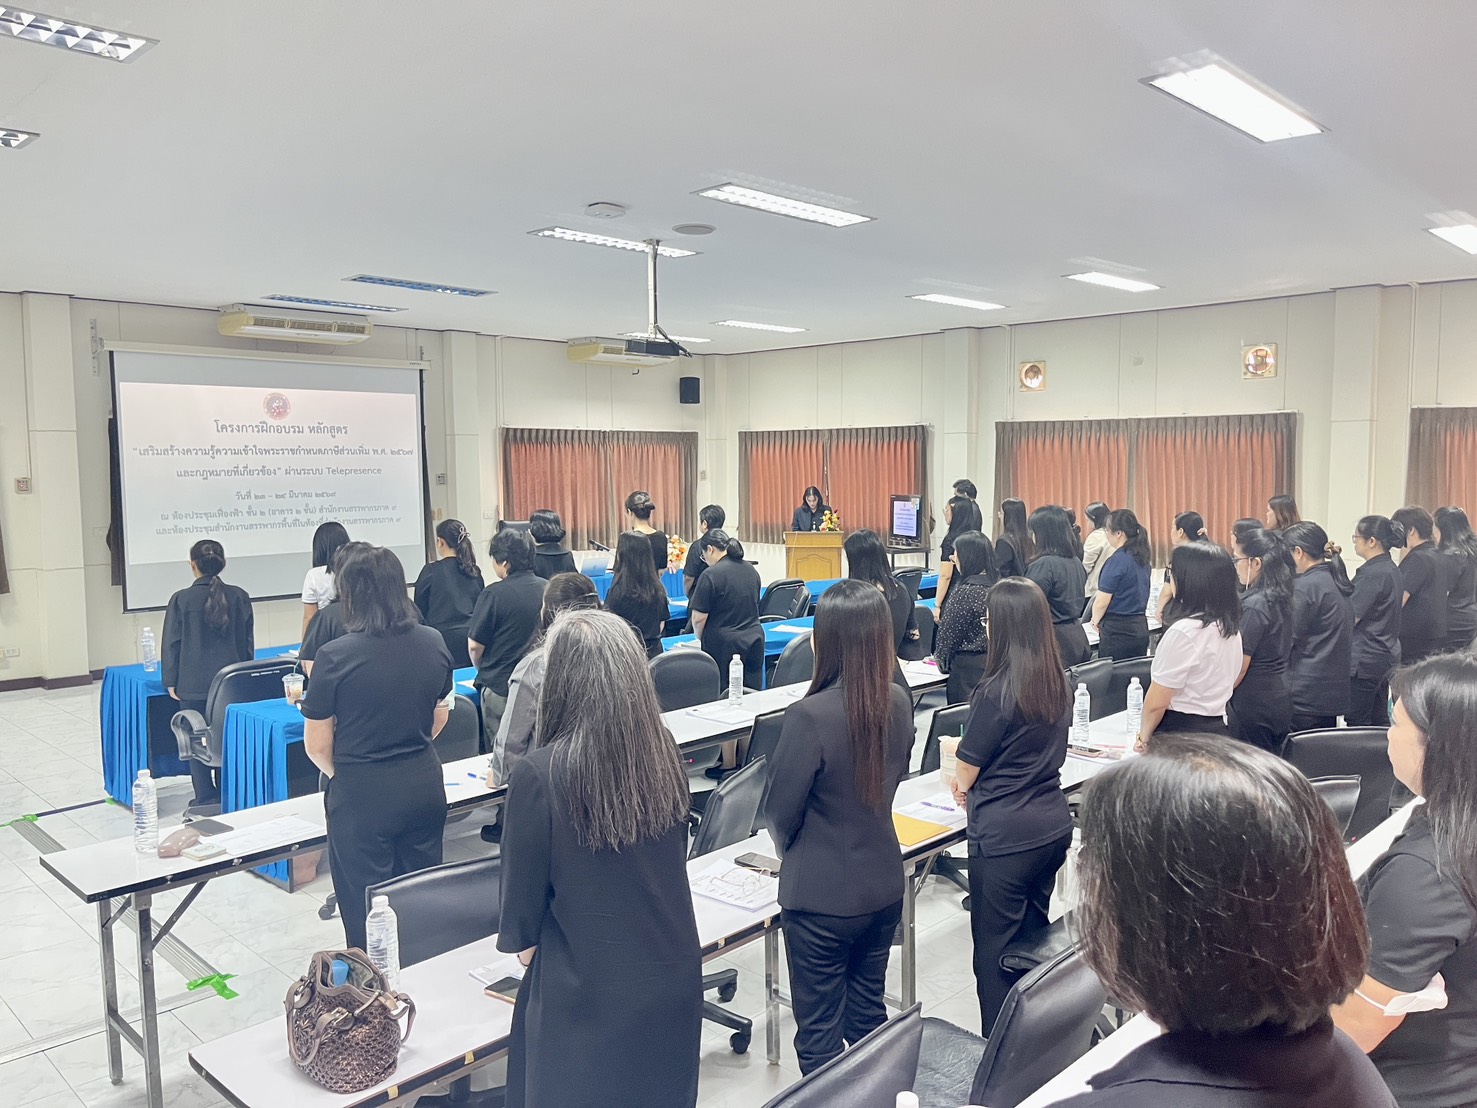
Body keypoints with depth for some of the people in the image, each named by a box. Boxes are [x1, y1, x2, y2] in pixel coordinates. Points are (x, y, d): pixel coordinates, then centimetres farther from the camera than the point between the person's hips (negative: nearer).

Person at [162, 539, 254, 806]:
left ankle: (207, 801, 8)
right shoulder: (239, 596, -2)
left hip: (193, 685, -2)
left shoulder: (181, 599, -9)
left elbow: (171, 643, -4)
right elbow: (248, 640, 6)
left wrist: (171, 681, 6)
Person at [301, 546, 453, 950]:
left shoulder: (335, 657, -16)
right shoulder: (434, 644, -2)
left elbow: (317, 745, -8)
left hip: (362, 795, -4)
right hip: (425, 787, 5)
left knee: (367, 912, 11)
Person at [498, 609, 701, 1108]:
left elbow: (525, 880, -10)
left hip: (587, 992, -4)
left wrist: (522, 940, 10)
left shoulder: (539, 775, -23)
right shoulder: (664, 753, -9)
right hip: (673, 977, 4)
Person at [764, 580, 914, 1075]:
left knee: (819, 1030, 12)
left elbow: (780, 811, -15)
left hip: (822, 896, -6)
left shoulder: (810, 715, -26)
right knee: (868, 1014, 23)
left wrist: (786, 846, 7)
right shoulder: (899, 704, -6)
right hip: (884, 886, 6)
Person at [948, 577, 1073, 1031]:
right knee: (1034, 933, 22)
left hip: (1004, 834, -7)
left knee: (995, 943, 8)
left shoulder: (995, 692, -20)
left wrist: (962, 789, 15)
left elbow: (968, 767, -8)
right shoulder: (1058, 686, 1)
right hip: (1052, 824, 7)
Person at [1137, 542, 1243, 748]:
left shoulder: (1184, 631, -19)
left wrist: (1144, 738, -1)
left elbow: (1157, 702, -15)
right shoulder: (1231, 627, 6)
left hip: (1182, 732, -8)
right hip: (1219, 728, 8)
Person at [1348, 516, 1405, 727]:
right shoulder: (1392, 569, 11)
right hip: (1386, 655, 10)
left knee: (1357, 723, -2)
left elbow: (1351, 617, -18)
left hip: (1364, 660, -9)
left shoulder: (1372, 573, -18)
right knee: (1379, 721, 15)